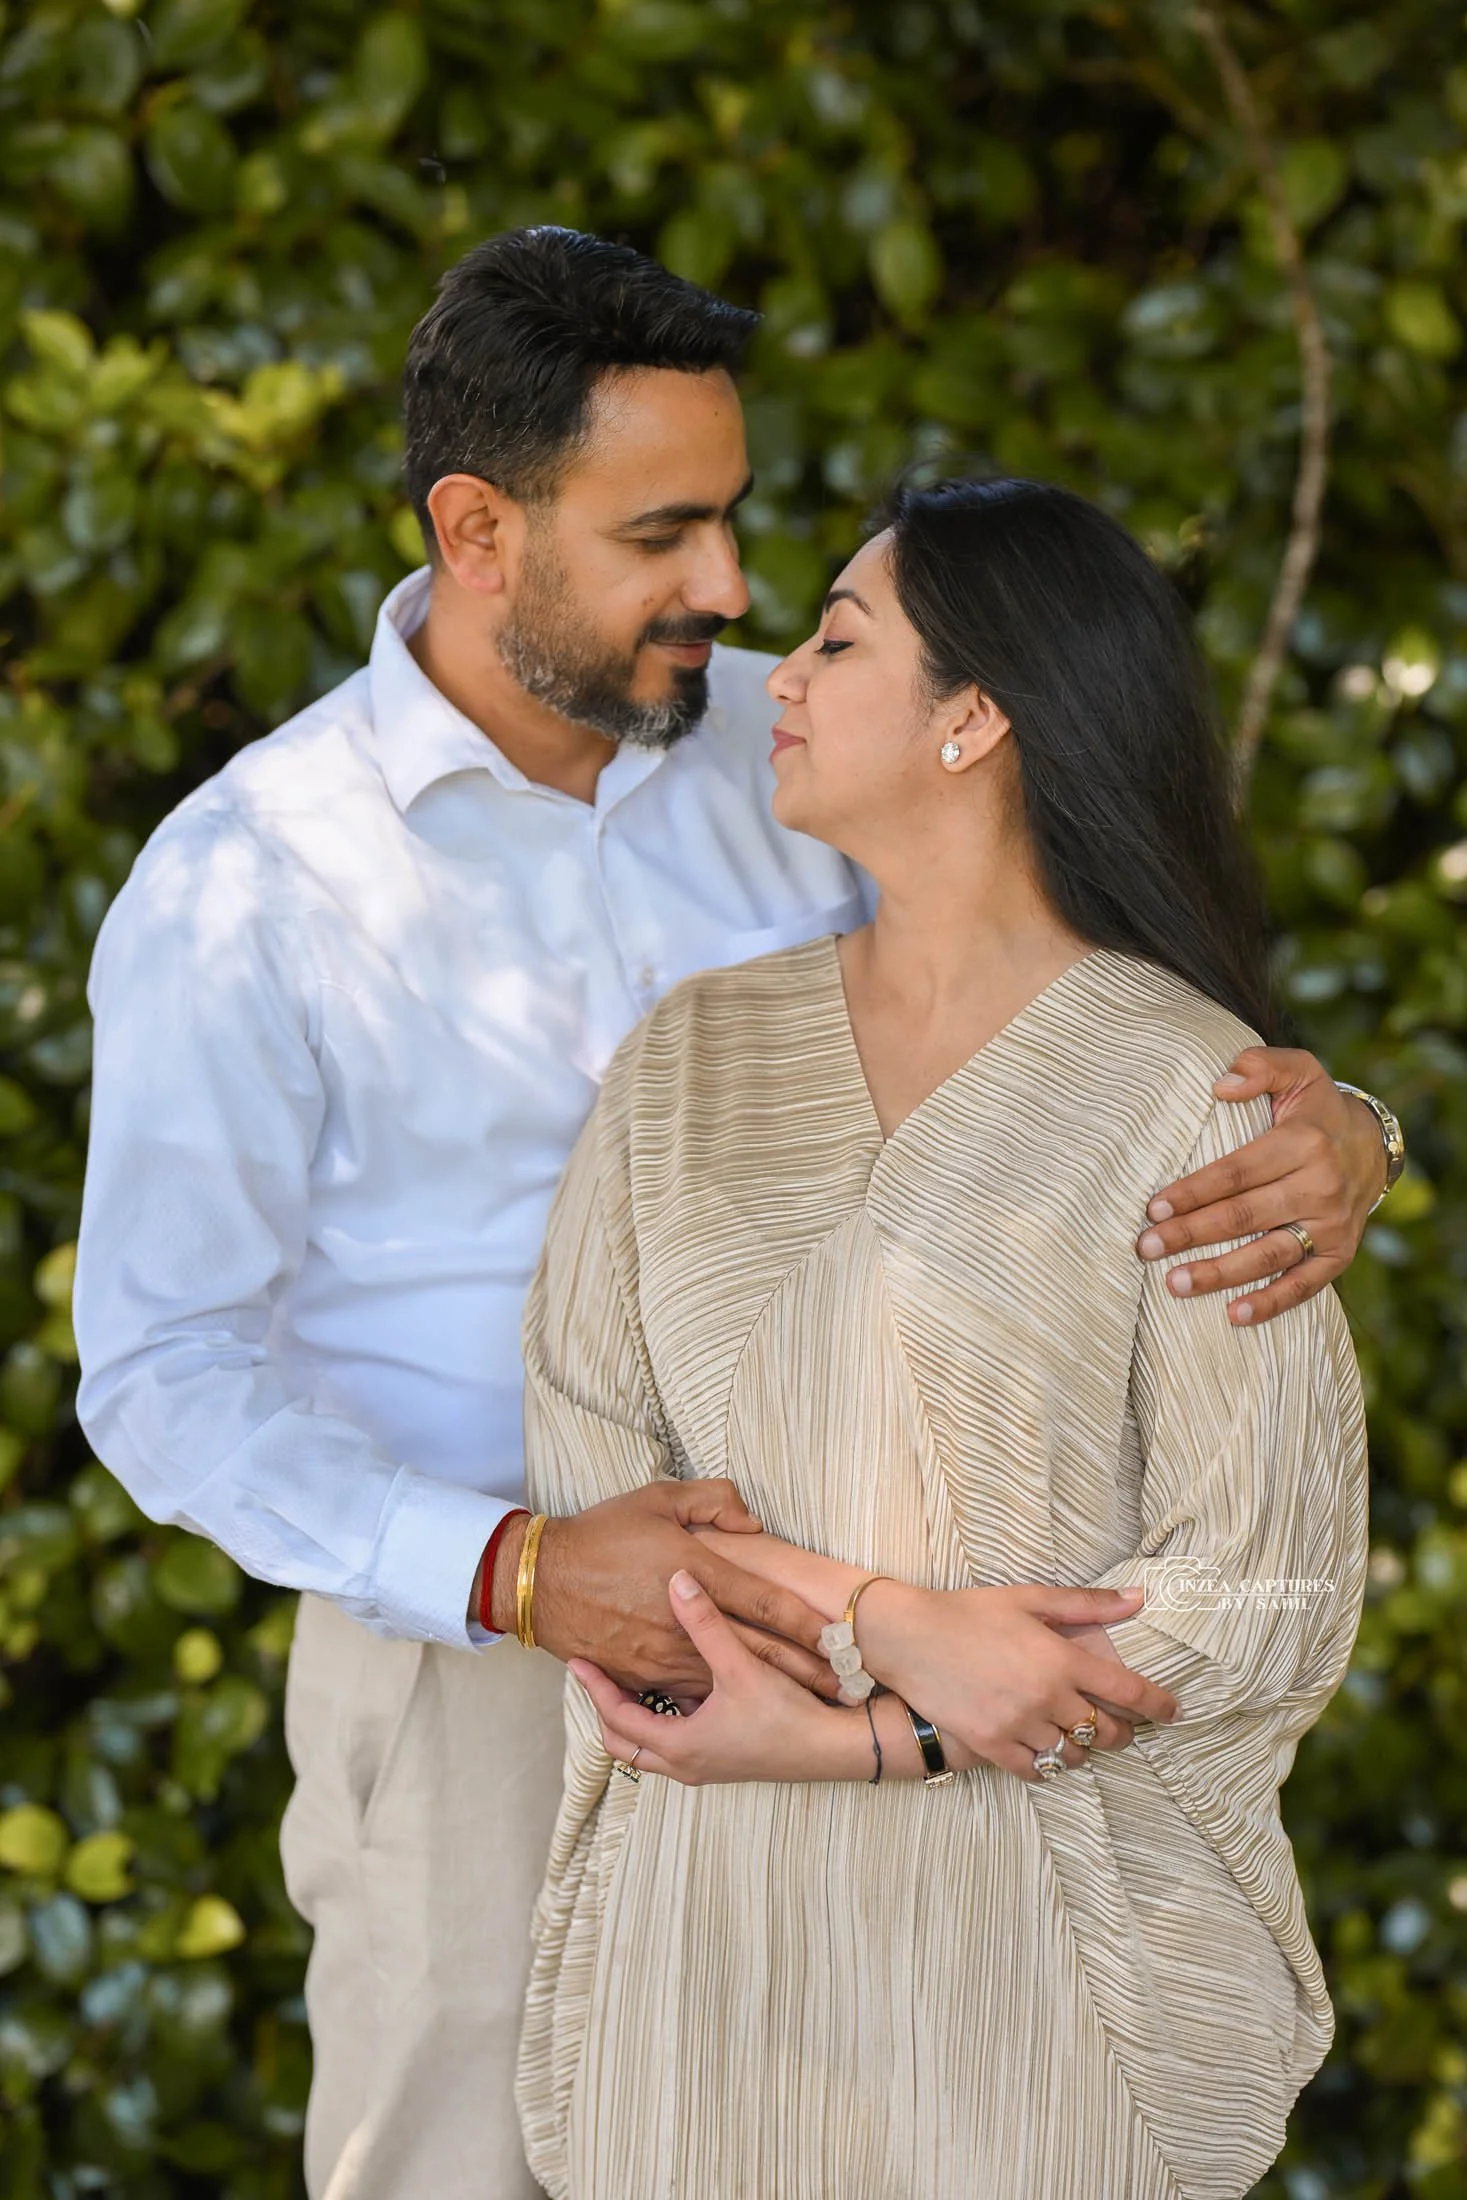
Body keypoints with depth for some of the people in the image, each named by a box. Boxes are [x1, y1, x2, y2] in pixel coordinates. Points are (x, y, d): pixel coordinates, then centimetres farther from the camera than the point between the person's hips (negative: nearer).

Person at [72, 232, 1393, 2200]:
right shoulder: (237, 895, -17)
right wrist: (519, 1574, -34)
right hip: (478, 1659, -4)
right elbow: (166, 1377, -17)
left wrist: (1328, 1138, -32)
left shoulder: (784, 755, -4)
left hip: (801, 1639, 4)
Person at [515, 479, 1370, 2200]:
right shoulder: (694, 1058, 6)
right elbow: (587, 1475, -2)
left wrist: (851, 1745, -16)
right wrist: (889, 1623, -19)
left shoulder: (1192, 1095, -8)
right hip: (710, 1933, 4)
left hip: (1034, 1927, -4)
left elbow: (1264, 1600, -10)